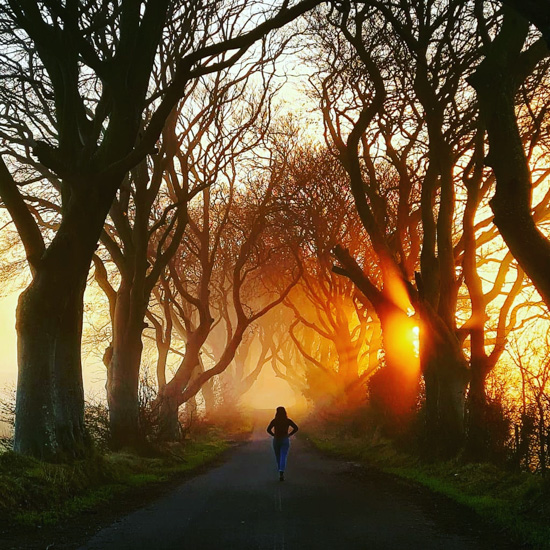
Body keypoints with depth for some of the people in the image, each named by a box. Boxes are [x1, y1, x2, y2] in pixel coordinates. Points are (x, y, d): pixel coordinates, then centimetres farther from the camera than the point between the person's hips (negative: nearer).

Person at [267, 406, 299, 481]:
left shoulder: (274, 421, -4)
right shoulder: (288, 421, -2)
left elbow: (268, 429, -13)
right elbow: (296, 428, -6)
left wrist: (274, 435, 1)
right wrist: (289, 435, 2)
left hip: (276, 440, 1)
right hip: (285, 440, -1)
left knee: (278, 457, 16)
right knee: (283, 457, -8)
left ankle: (281, 474, 25)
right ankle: (281, 473, -28)